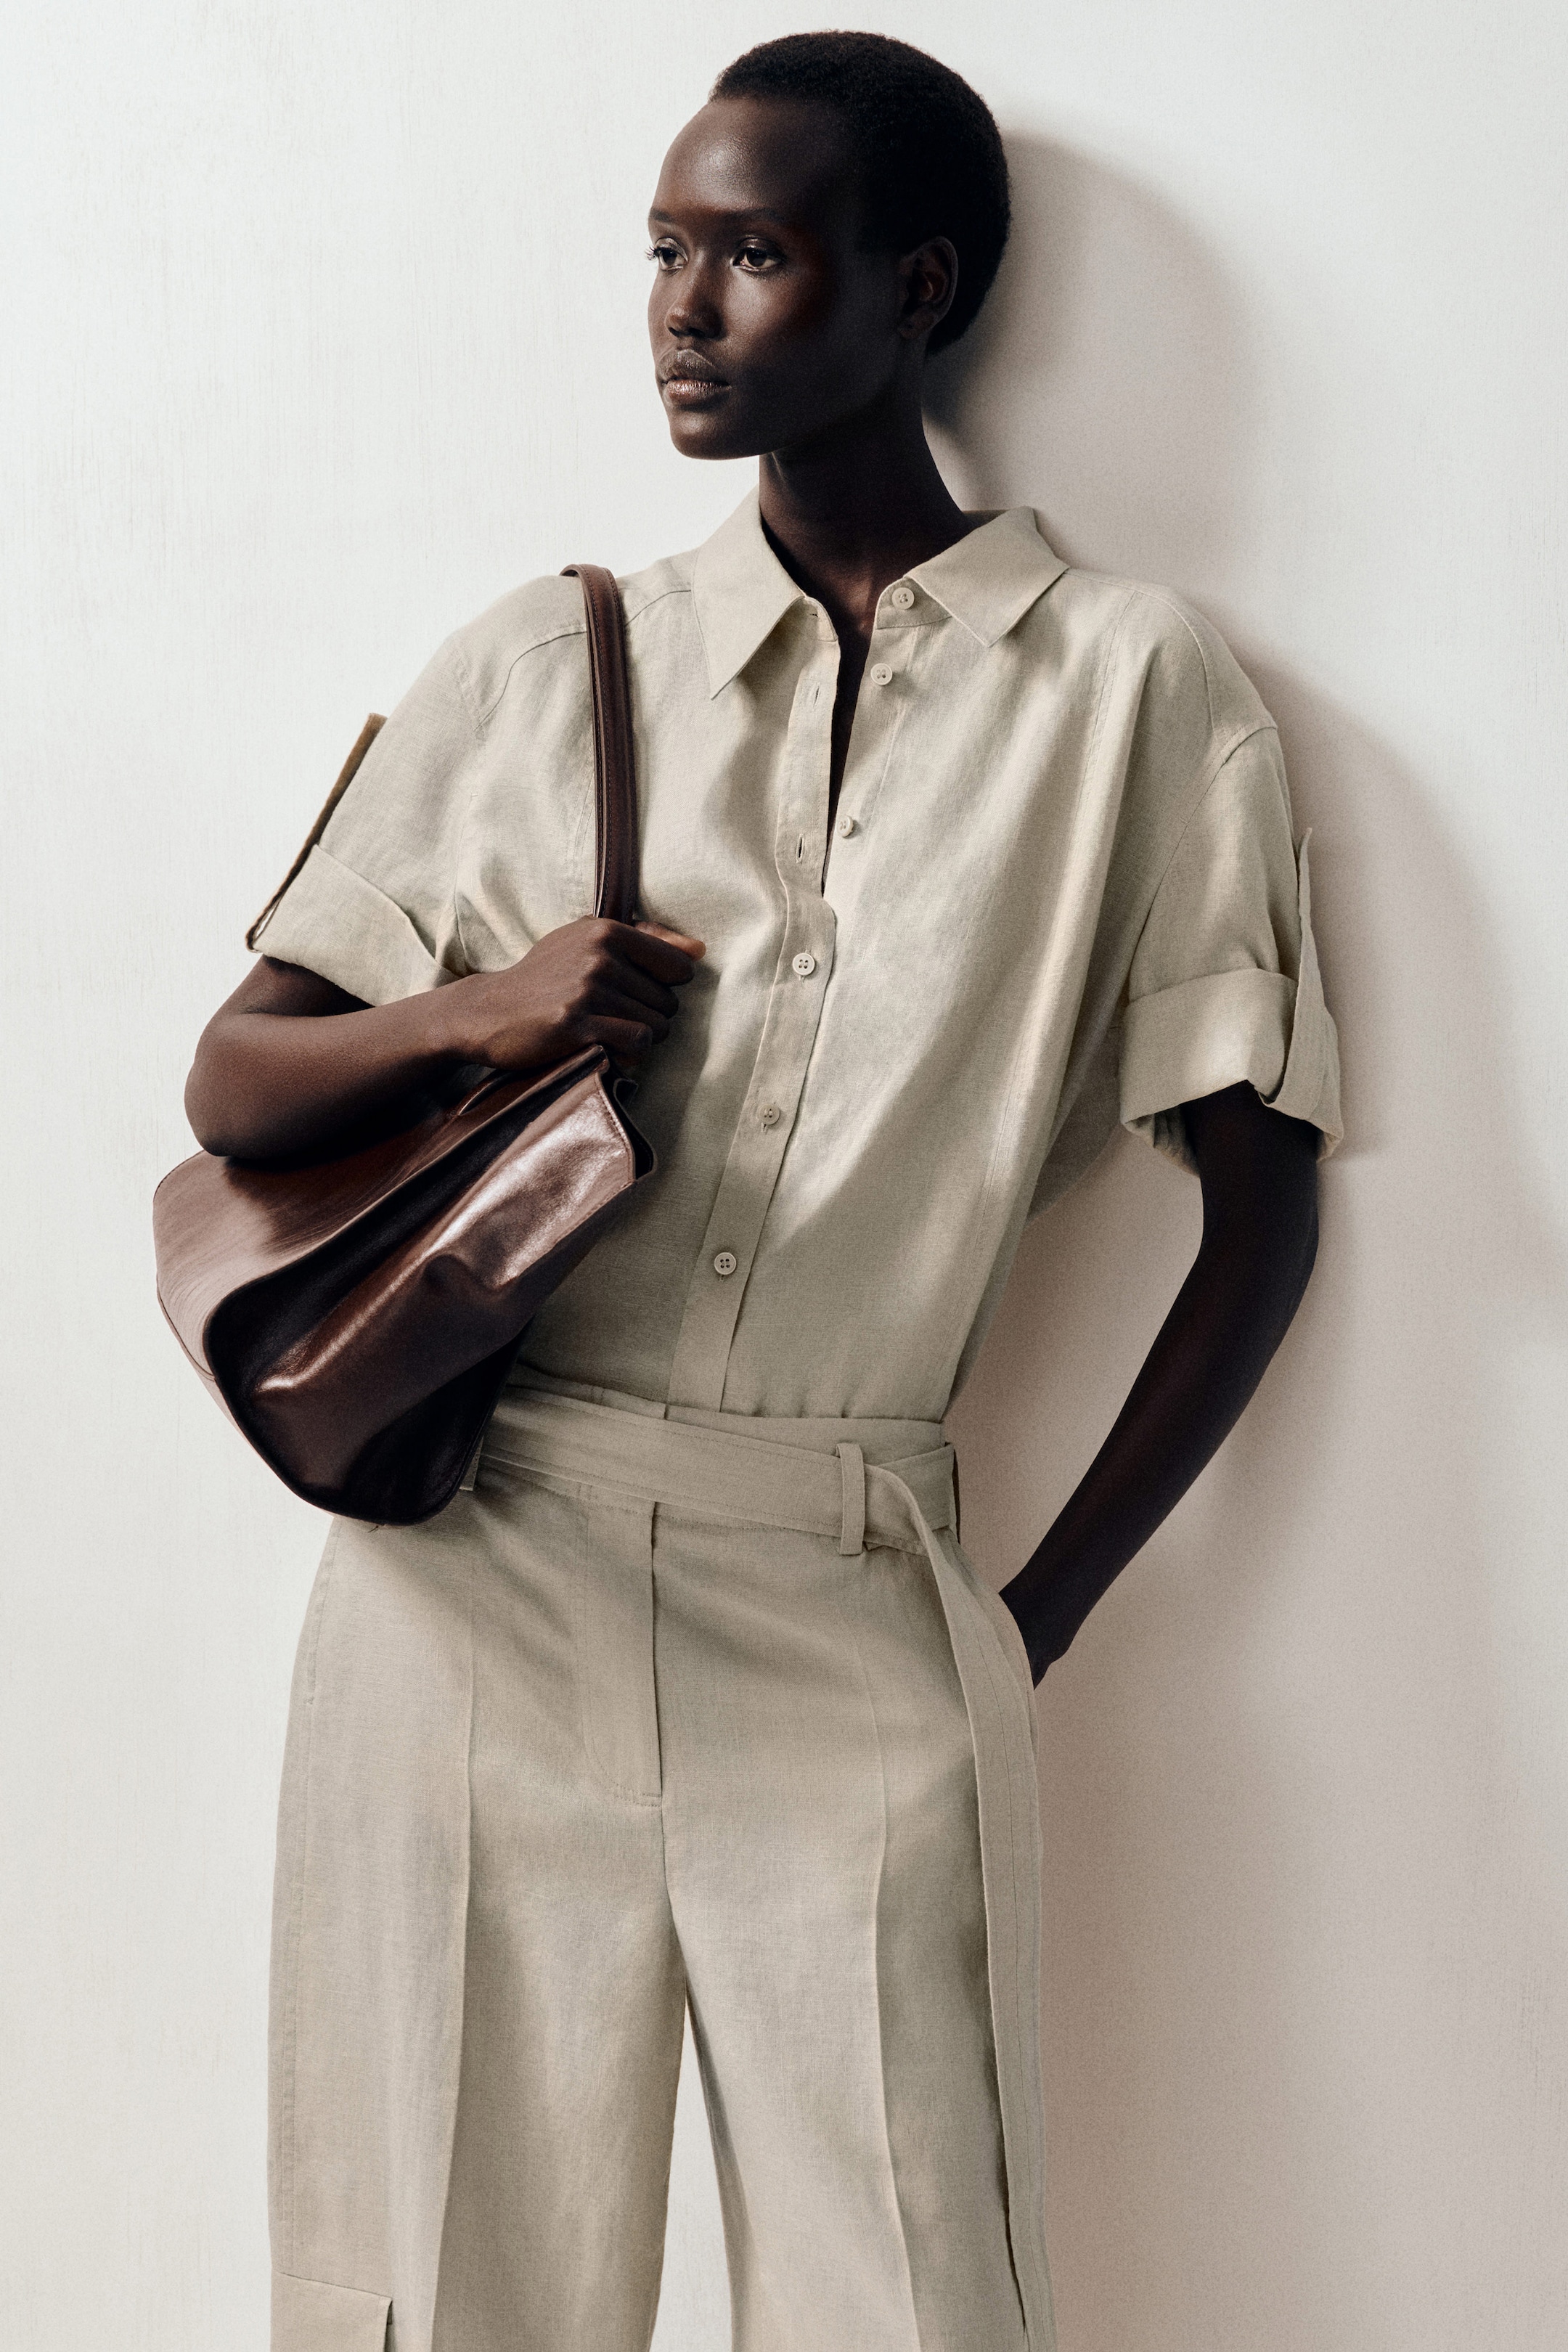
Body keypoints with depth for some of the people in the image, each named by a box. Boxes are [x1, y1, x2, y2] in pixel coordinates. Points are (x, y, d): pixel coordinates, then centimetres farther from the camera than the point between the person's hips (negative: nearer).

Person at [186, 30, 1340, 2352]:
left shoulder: (1138, 693, 4)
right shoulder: (538, 666, 11)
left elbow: (1261, 1216, 5)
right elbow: (233, 1087, 13)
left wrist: (1035, 1615, 1)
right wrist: (472, 1010, -7)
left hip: (851, 1629, -2)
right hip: (469, 1575, 2)